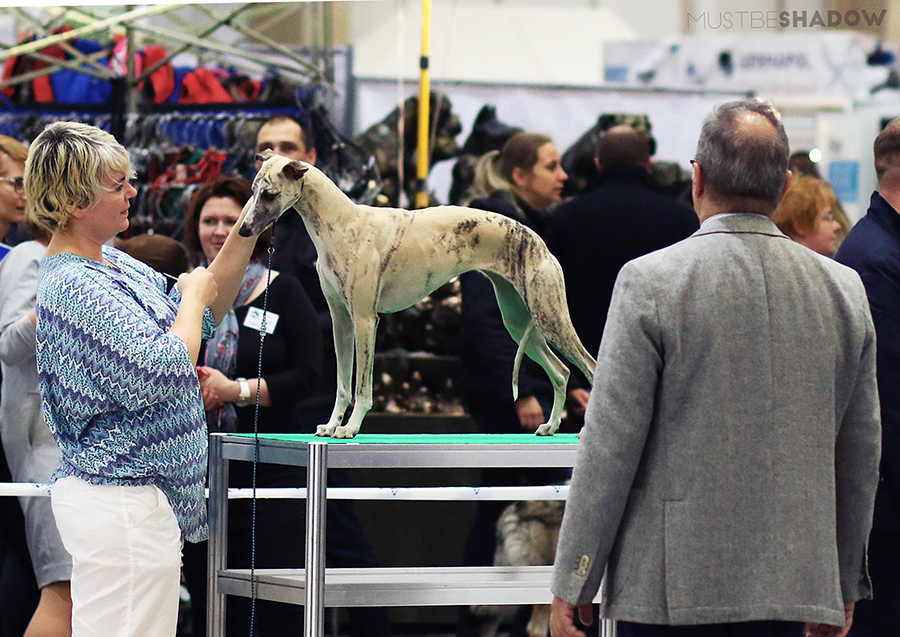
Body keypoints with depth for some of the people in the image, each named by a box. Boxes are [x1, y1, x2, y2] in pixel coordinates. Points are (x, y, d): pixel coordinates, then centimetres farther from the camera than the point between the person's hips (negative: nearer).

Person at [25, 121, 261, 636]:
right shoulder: (75, 287, -18)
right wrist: (194, 294, -6)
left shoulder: (110, 263, 13)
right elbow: (165, 372, -24)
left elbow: (203, 319, 21)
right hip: (124, 504, -10)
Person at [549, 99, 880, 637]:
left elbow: (611, 444, -8)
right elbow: (860, 455, 13)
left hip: (671, 587, -4)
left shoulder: (651, 281, -8)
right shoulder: (844, 289, 6)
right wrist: (843, 583, 23)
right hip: (789, 587, 4)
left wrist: (573, 584, -1)